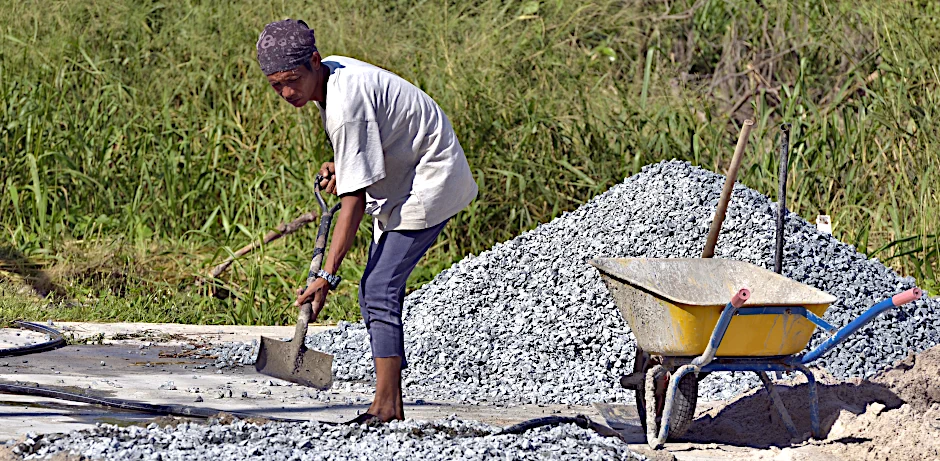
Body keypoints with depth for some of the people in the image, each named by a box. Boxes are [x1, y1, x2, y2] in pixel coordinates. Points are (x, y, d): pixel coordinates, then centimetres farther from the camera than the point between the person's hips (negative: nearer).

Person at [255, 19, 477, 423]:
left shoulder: (346, 106, -31)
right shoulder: (331, 72, -1)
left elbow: (355, 200, -31)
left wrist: (328, 275, -31)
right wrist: (338, 166, 0)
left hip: (429, 181, -11)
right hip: (400, 185, 11)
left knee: (380, 290, -19)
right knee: (375, 292, 7)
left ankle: (386, 406, -21)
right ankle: (391, 405, 9)